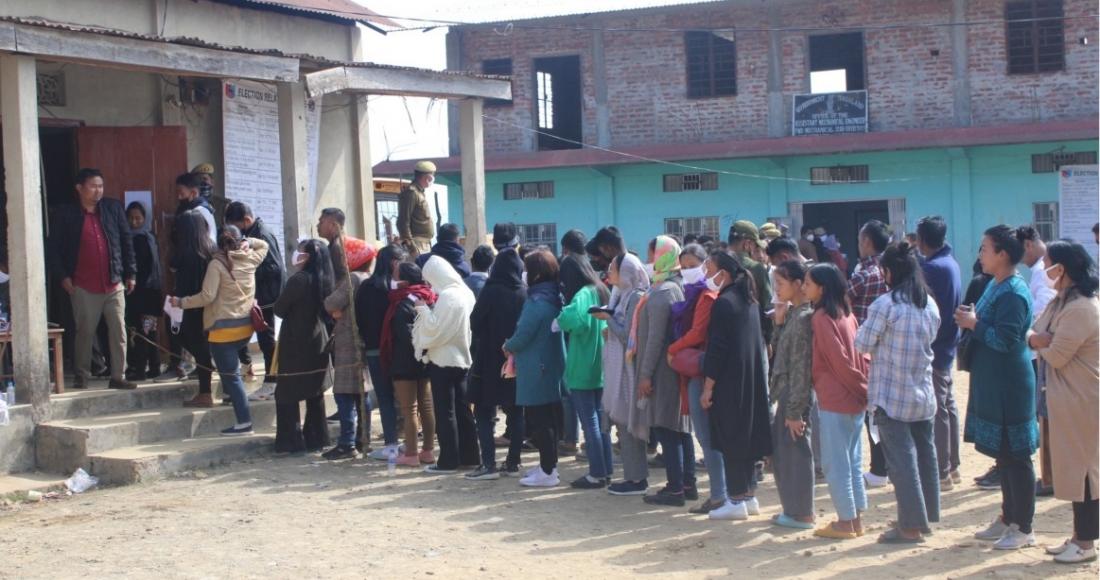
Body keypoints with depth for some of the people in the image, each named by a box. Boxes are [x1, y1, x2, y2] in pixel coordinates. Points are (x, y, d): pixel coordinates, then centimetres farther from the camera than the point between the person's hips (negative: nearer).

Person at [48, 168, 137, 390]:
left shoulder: (113, 208, 6)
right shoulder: (65, 214, -1)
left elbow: (127, 241, 10)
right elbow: (54, 248, 2)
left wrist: (131, 273, 7)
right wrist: (63, 276, -5)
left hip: (114, 283, 2)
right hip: (84, 287, -2)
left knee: (119, 331, 1)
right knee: (85, 332, 4)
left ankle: (118, 376, 8)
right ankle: (81, 376, 16)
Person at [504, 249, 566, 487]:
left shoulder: (537, 301, -20)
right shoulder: (555, 297, 8)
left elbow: (523, 334, -19)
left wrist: (509, 347, 1)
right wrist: (516, 349, 11)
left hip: (536, 371, -9)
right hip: (553, 366, 9)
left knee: (538, 420, -3)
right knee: (549, 418, 16)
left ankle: (547, 472, -1)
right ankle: (549, 463, 26)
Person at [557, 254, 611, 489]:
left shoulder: (582, 295, -17)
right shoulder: (601, 292, 10)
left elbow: (573, 319, -35)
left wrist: (560, 318, -14)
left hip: (583, 370, -9)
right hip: (601, 370, 9)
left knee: (589, 422, -3)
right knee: (600, 419, 14)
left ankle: (596, 474, 1)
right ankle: (606, 470, 19)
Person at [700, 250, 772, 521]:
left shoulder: (724, 303, -15)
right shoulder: (748, 300, 12)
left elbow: (717, 348, -19)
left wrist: (708, 387, -16)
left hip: (729, 384, -9)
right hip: (752, 380, 9)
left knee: (730, 440, -3)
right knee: (746, 435, 14)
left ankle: (736, 501, -1)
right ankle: (749, 496, 19)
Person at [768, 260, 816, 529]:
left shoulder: (804, 317, -17)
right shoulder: (793, 314, 11)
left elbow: (801, 367, -19)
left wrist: (795, 410, -19)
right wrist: (779, 321, 5)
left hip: (796, 396, -10)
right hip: (787, 393, 10)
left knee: (795, 452, -1)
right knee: (781, 451, 15)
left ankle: (802, 514, 9)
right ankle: (792, 509, 25)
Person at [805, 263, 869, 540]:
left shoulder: (822, 317, -13)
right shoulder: (846, 314, 10)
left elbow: (840, 359, -17)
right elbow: (861, 354, 9)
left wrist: (862, 389, -10)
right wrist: (866, 388, 5)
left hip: (834, 401, -8)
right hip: (854, 399, 8)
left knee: (835, 462, 0)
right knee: (853, 461, 13)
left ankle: (845, 522, 3)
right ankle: (856, 519, 18)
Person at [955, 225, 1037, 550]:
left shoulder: (1014, 294, -20)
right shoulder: (995, 286, 11)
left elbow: (1005, 340, -26)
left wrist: (974, 324, -16)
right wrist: (971, 321, 2)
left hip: (1009, 389, -10)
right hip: (991, 386, 10)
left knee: (1016, 457, -2)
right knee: (1002, 455, 17)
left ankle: (1023, 529, 7)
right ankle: (1008, 519, 27)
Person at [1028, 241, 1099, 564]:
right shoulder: (1061, 302, 12)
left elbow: (1056, 355, -21)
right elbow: (1035, 335, 10)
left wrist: (1042, 344, -1)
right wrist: (1036, 339, -12)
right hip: (1064, 399, 10)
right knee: (1072, 466, 15)